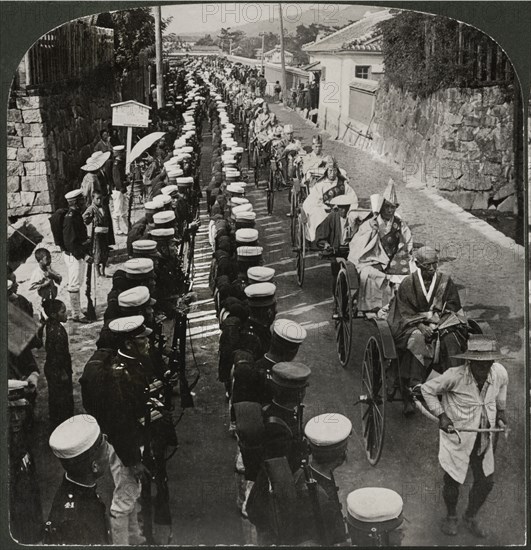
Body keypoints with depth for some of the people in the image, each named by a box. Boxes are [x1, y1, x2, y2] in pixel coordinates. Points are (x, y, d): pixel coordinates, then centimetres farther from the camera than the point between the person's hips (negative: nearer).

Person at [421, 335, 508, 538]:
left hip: (484, 440, 5)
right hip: (457, 437, -4)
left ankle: (471, 517, 42)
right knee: (452, 481, 8)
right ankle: (451, 516, 40)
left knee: (486, 482, 14)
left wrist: (501, 410, 13)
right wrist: (441, 415, -18)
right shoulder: (455, 376, -26)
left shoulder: (500, 373, -12)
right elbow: (427, 389, -13)